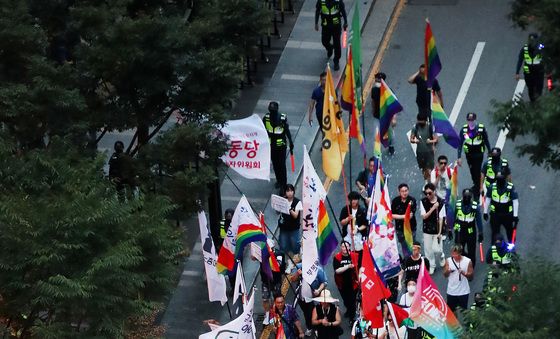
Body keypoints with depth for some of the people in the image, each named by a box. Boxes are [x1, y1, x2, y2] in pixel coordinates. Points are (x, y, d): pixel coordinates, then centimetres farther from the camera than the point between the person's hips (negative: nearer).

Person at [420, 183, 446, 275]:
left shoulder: (440, 202, -12)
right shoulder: (423, 202, -8)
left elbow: (441, 218, -9)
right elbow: (424, 216, -11)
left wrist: (439, 232, -10)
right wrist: (433, 208, -24)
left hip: (437, 230, -2)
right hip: (427, 230, 2)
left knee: (436, 249, -3)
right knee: (428, 249, 8)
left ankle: (442, 256, 32)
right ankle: (431, 266, 28)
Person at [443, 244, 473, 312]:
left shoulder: (468, 261, -10)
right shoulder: (448, 261, -6)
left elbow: (471, 276, -5)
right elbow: (445, 275, 0)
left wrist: (464, 273, -25)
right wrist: (447, 271, -24)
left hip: (463, 291, -1)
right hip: (451, 291, 1)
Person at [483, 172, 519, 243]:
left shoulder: (510, 187, -16)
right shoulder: (492, 187, -8)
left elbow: (515, 202, -12)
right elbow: (488, 199, 4)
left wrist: (515, 216, -12)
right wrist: (485, 212, 8)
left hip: (507, 215, -1)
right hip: (495, 215, 2)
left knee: (510, 232, 15)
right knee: (495, 233, 13)